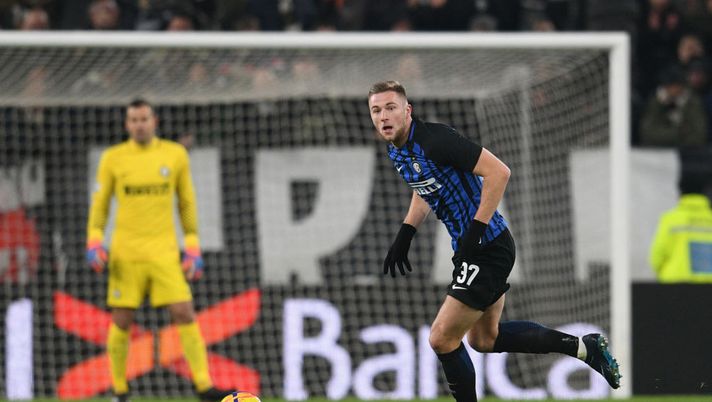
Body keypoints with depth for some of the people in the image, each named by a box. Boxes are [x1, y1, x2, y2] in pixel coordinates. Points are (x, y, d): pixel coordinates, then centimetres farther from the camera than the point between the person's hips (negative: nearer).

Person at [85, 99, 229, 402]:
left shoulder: (175, 155, 5)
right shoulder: (113, 158, 3)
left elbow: (187, 203, 11)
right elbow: (99, 204, 9)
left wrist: (193, 248, 6)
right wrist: (94, 243, -3)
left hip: (164, 252, 0)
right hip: (125, 253, 0)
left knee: (184, 314, -10)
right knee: (121, 320, 0)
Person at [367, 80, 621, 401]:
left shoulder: (434, 140, -23)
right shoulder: (396, 151, 5)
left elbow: (498, 172, -26)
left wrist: (475, 230, -27)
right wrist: (405, 233, 13)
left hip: (487, 248, -10)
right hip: (468, 247, 10)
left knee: (442, 338, -8)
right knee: (484, 338, 22)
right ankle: (583, 347, 27)